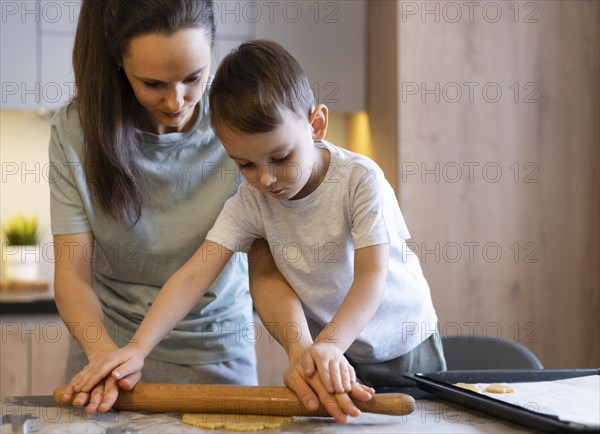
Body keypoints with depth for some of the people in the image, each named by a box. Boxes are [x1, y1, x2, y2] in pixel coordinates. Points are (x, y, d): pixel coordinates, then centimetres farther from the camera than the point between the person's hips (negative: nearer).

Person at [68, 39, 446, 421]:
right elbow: (195, 274, -19)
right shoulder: (251, 200, -13)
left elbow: (371, 277, -29)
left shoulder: (360, 179, -24)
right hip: (331, 353, 3)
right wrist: (138, 347, -31)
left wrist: (330, 343, -45)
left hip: (404, 347, -2)